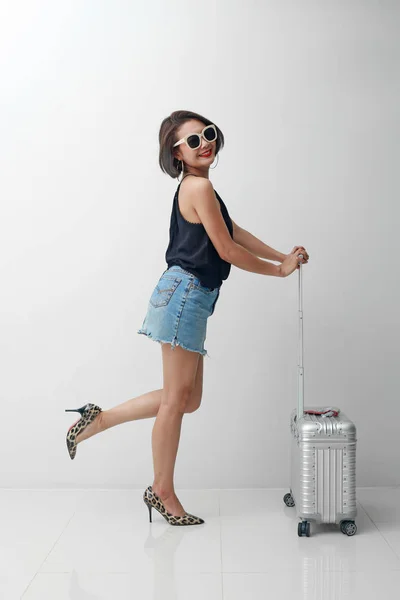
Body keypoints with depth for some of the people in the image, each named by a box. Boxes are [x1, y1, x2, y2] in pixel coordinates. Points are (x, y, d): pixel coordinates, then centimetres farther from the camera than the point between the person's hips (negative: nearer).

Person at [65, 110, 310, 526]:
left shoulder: (196, 187, 20)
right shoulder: (200, 186, -11)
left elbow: (236, 233, 21)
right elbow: (227, 250, -11)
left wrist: (283, 256, 15)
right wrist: (278, 271, 1)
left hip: (191, 296, 10)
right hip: (185, 292, -10)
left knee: (187, 399, 13)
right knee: (177, 398, -1)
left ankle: (98, 419, 19)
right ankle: (162, 492, 13)